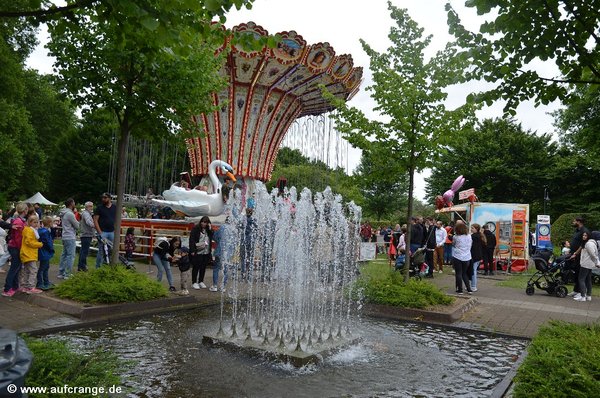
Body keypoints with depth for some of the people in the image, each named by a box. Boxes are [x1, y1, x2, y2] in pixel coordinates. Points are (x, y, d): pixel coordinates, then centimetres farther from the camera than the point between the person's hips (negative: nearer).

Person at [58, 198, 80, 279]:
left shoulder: (64, 213, 12)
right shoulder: (70, 214, -18)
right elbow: (77, 226, -13)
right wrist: (77, 222, 8)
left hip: (65, 237, 10)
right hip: (70, 237, -10)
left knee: (64, 255, 14)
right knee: (71, 256, -6)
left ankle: (61, 273, 19)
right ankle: (68, 274, -4)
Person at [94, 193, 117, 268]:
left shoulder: (115, 208, 10)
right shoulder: (99, 208, 1)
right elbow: (95, 220, -3)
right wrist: (100, 232, -11)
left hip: (112, 232, 3)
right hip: (103, 232, -3)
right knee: (101, 250, -6)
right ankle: (98, 267, 4)